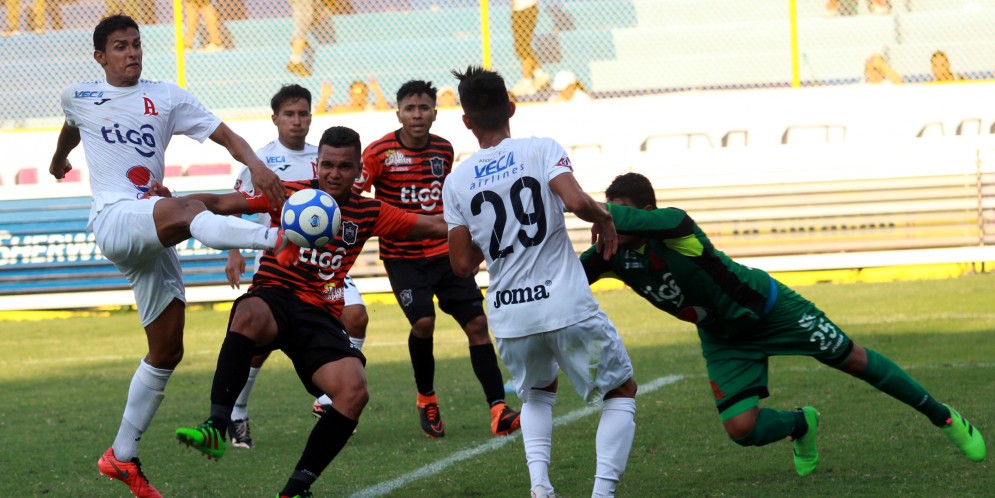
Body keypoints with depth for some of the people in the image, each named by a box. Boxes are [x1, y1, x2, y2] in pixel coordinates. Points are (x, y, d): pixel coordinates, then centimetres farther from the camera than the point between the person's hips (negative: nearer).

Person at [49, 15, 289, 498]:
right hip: (113, 218, -4)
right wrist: (58, 159, 57)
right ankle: (281, 237, -63)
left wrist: (256, 164, -18)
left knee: (167, 351, 3)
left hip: (154, 234, 4)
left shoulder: (166, 97, 12)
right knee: (188, 210, -36)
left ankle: (122, 457, 14)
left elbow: (224, 134, 2)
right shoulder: (78, 97, 12)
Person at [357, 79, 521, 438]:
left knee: (477, 323, -6)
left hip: (444, 251, 4)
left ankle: (498, 412, -7)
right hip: (402, 256, -4)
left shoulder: (444, 150, 6)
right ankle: (426, 399, 6)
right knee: (423, 322, -21)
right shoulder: (379, 152, -9)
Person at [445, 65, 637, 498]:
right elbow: (575, 201, -21)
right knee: (621, 391, 15)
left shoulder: (456, 182, 5)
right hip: (567, 307, -3)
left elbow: (462, 265, 6)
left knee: (538, 394, 30)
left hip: (509, 316, 3)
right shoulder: (541, 150, -4)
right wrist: (603, 218, -1)